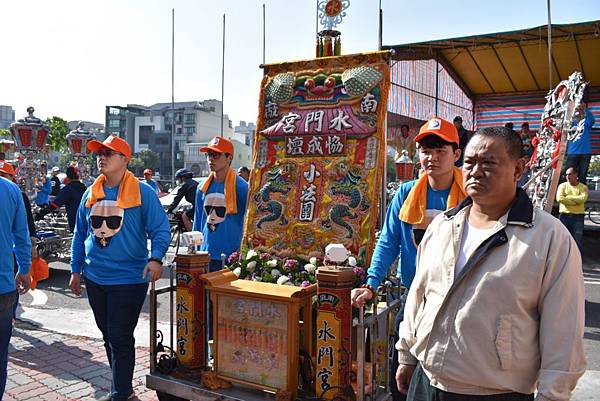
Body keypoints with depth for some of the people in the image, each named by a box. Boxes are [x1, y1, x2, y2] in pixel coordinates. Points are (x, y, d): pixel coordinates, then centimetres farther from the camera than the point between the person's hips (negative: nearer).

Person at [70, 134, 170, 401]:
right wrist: (76, 270, 14)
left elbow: (161, 230, -12)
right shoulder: (91, 194, 7)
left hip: (129, 279, -6)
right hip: (94, 278, 6)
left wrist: (155, 257, -29)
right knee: (108, 336, 18)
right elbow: (80, 234, 14)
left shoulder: (142, 192, -10)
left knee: (120, 339, 0)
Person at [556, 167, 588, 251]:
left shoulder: (583, 187, 6)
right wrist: (576, 201, -9)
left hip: (578, 217, -1)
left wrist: (567, 197, -9)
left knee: (577, 241, 1)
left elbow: (583, 198, -14)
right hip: (564, 216, 1)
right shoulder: (562, 186, 7)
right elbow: (559, 198, -10)